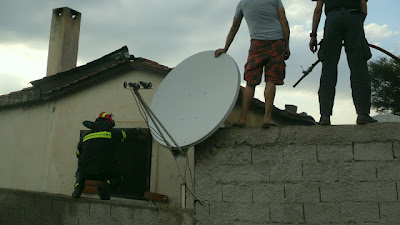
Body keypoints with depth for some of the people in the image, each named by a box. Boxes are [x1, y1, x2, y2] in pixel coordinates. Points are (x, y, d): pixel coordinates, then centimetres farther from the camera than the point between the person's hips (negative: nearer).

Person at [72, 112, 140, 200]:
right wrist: (136, 130, 43)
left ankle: (78, 187, 9)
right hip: (104, 172, -3)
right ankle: (106, 185, -6)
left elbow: (78, 154, 28)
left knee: (80, 171, 38)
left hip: (86, 172, 4)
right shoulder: (113, 134, 7)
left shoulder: (86, 136, 17)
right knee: (118, 177, 26)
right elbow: (130, 133, 19)